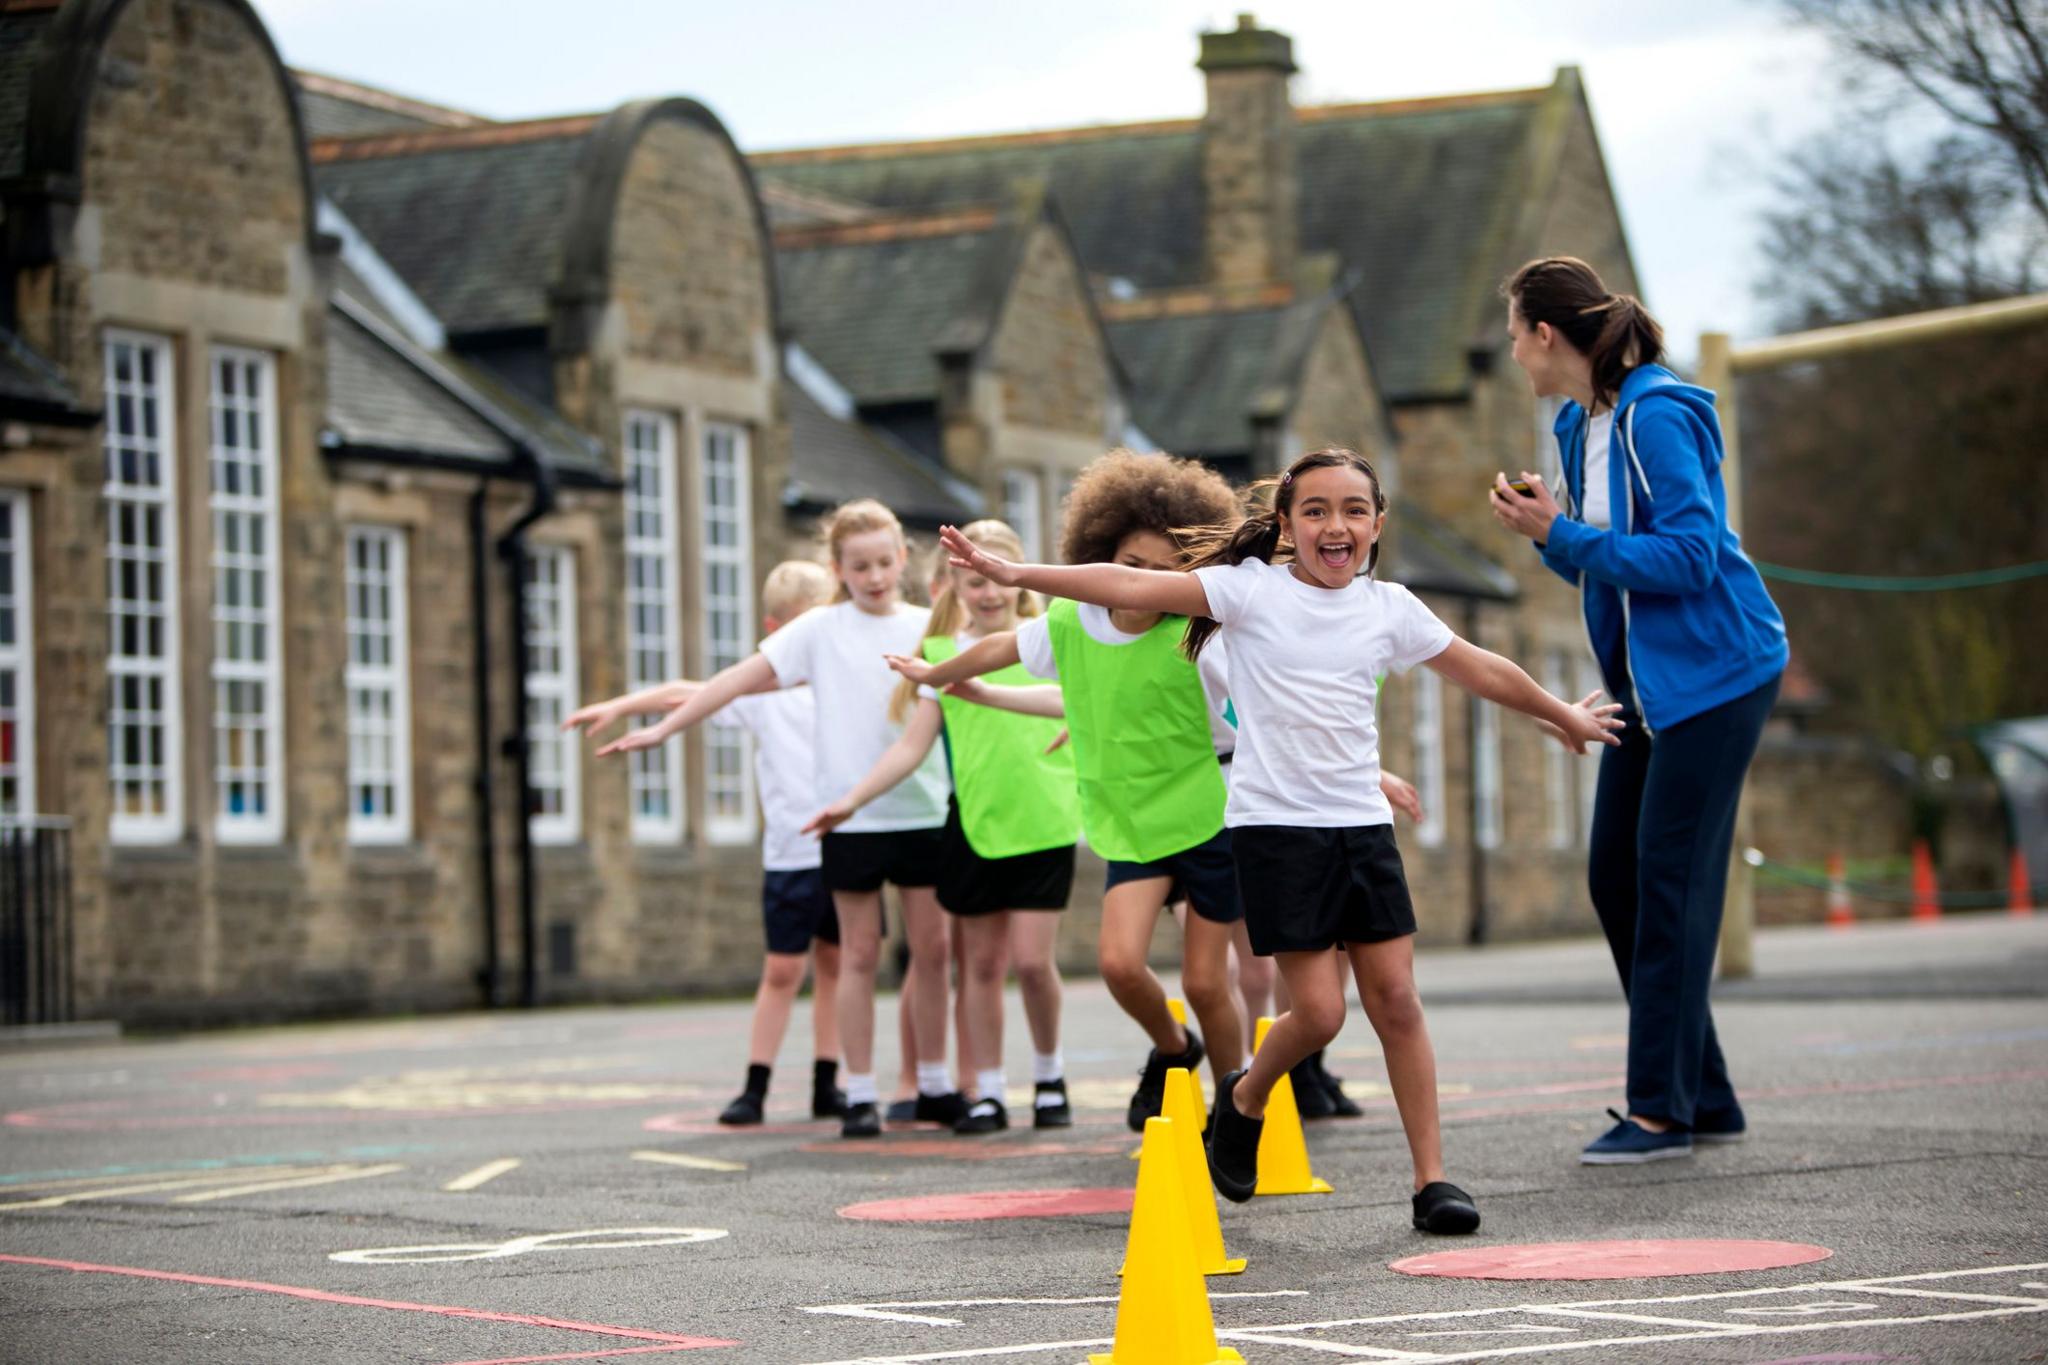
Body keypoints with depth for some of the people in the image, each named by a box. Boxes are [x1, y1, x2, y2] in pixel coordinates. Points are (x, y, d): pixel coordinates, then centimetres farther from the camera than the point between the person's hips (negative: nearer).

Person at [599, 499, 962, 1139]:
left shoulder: (930, 628, 6)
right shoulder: (821, 630, 1)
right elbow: (740, 679, 0)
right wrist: (663, 728, -3)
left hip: (922, 811, 2)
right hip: (850, 816, -2)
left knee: (932, 949, 5)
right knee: (859, 953, 3)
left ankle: (933, 1085, 18)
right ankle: (860, 1094, 8)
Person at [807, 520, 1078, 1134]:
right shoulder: (942, 656, 5)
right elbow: (912, 746, 4)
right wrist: (850, 801, -2)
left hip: (1043, 822, -1)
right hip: (973, 823, 2)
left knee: (1032, 959, -7)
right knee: (980, 961, 4)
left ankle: (1050, 1076, 16)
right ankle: (988, 1093, 13)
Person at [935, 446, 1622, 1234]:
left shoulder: (1390, 608, 8)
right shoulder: (1252, 589, -3)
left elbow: (1482, 671, 22)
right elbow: (1134, 587, -11)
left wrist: (1565, 717, 33)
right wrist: (1017, 573, -20)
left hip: (1363, 824, 4)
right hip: (1276, 825, -4)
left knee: (1396, 1000, -1)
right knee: (1318, 1011, -8)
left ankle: (1431, 1178, 6)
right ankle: (1244, 1099, 22)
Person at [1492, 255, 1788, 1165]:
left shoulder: (1655, 418, -18)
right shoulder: (1580, 425, 10)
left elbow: (1688, 556, -24)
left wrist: (1563, 535, -22)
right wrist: (1547, 530, -4)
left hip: (1714, 672, -10)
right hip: (1648, 681, 10)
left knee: (1670, 881, -8)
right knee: (1615, 878, 8)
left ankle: (1662, 1109, -3)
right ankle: (1705, 1098, 15)